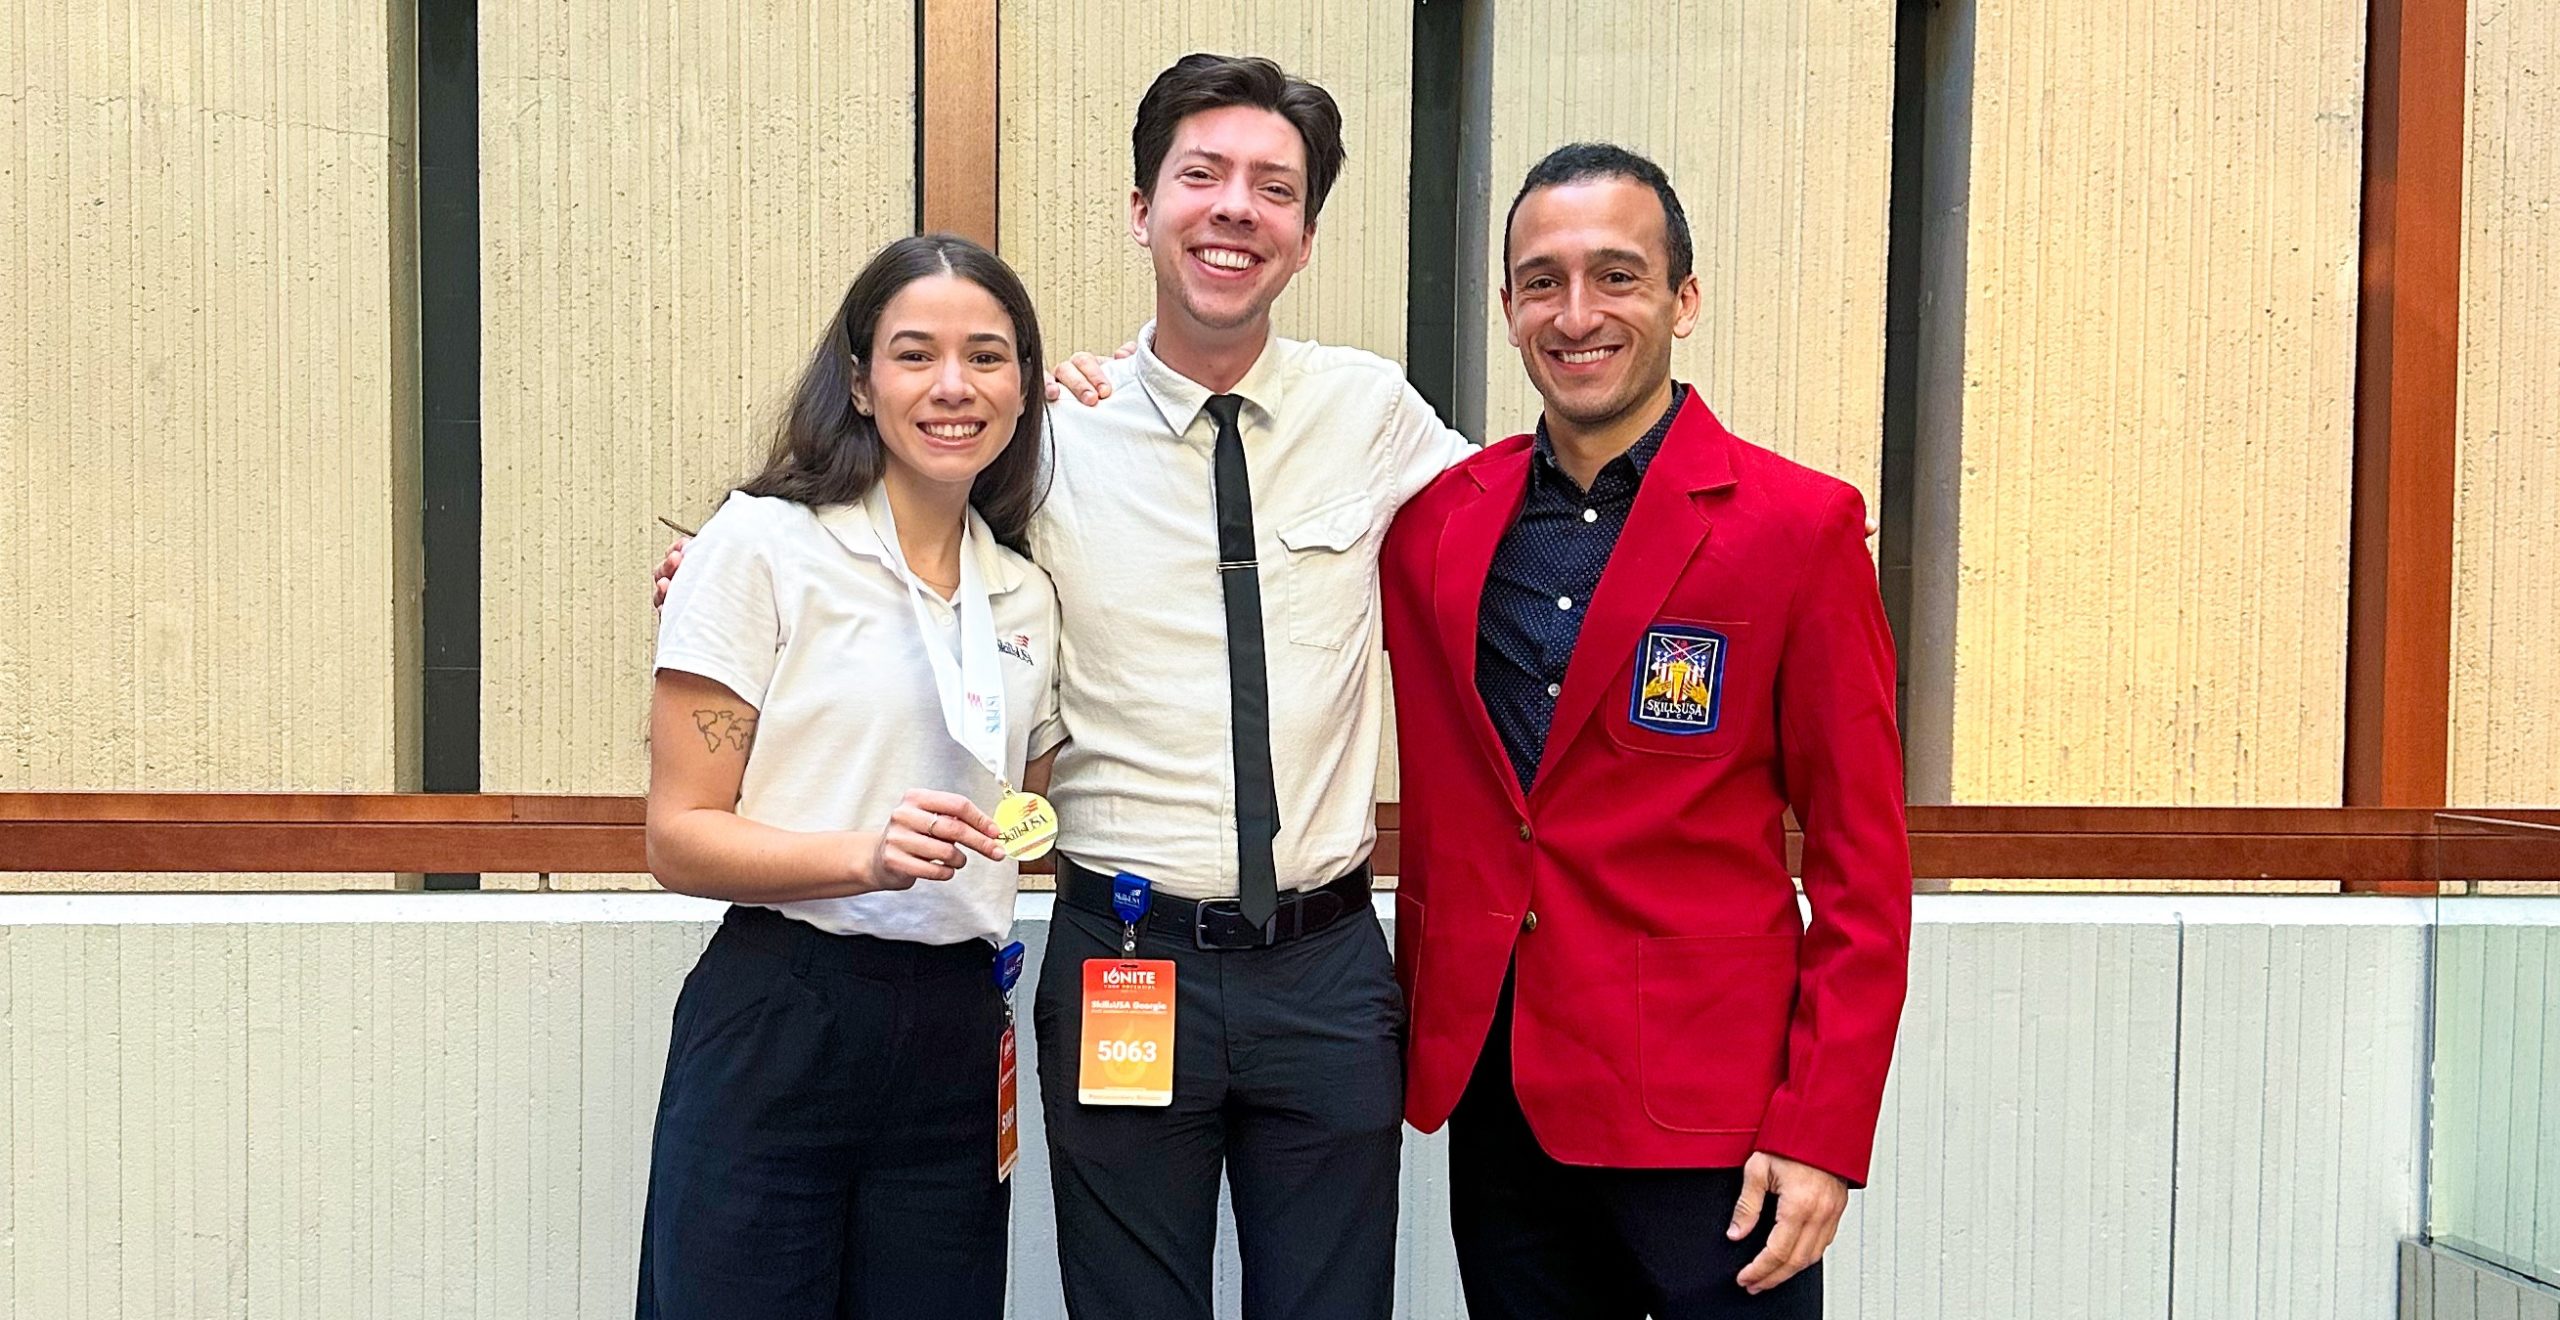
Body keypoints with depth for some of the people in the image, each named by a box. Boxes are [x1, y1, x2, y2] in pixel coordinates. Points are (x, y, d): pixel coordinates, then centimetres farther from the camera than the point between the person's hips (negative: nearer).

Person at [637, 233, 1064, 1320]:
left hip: (954, 1033, 5)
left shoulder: (1027, 597, 12)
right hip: (777, 1027, -5)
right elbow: (679, 836, -9)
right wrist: (869, 855, -22)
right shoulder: (764, 544, -5)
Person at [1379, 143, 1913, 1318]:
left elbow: (1862, 865, -6)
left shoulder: (1801, 526, -6)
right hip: (1490, 1095, 4)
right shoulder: (1435, 517, 4)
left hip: (1708, 1114, -3)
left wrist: (1823, 1133, -11)